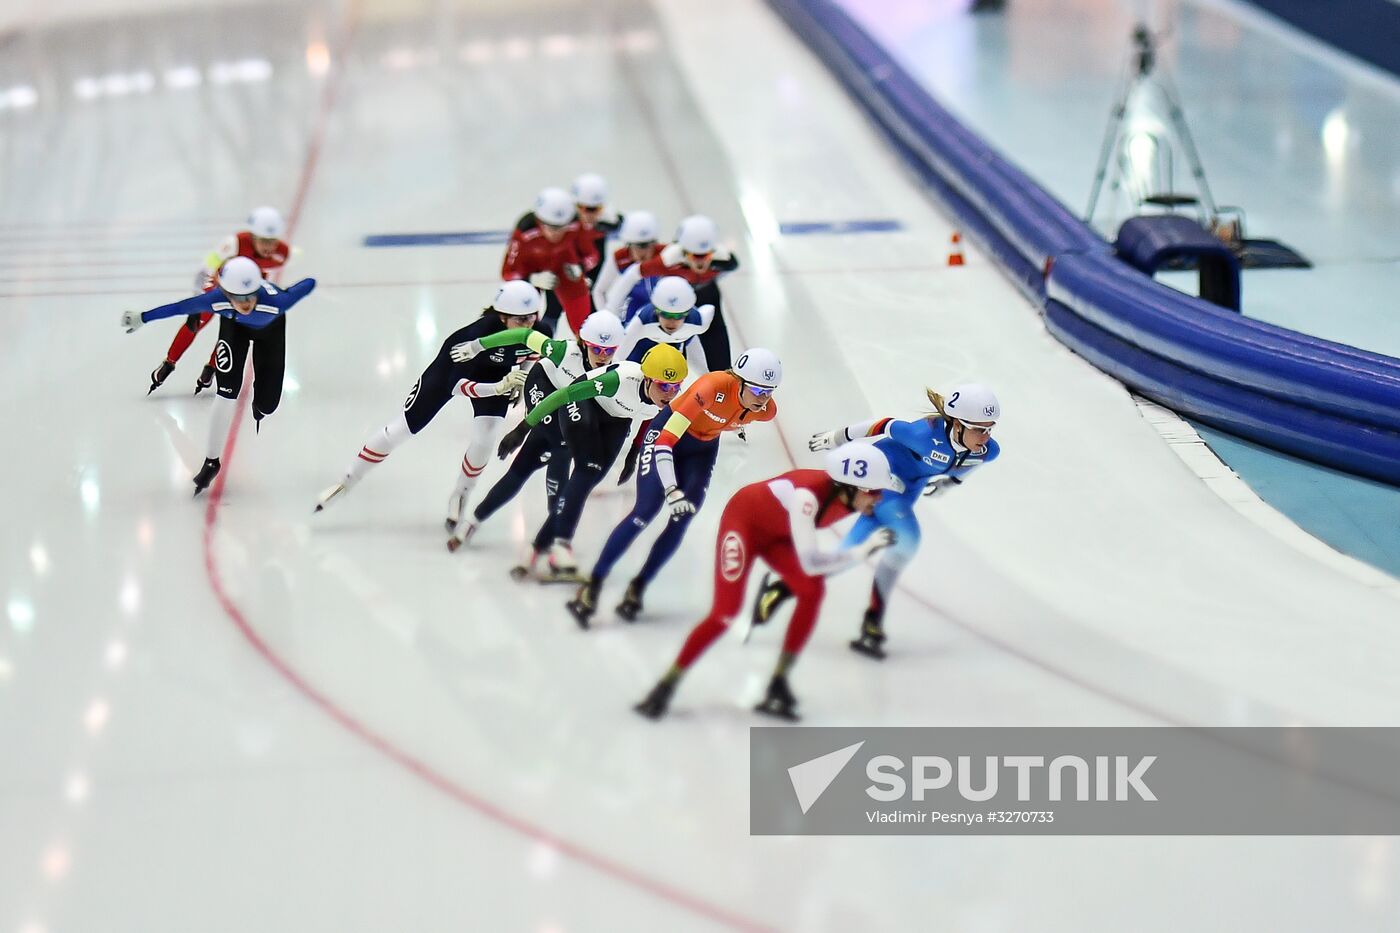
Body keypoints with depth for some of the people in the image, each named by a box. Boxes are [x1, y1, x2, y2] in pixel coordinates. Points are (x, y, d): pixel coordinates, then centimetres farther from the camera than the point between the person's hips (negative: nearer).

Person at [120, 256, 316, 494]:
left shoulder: (275, 302, -46)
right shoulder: (217, 301, -41)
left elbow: (309, 285, -30)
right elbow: (180, 307, -24)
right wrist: (141, 318, -15)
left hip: (270, 329, 0)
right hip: (234, 325, 0)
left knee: (266, 403, 1)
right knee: (228, 391, -16)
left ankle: (259, 407, 44)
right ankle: (212, 461, -2)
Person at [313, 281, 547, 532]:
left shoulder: (538, 332, -28)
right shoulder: (481, 331, -42)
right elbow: (456, 385, -39)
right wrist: (501, 387, -50)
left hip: (496, 375, 3)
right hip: (456, 366, -3)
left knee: (484, 440, -17)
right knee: (400, 429, 1)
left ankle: (459, 497, 13)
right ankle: (346, 481, 19)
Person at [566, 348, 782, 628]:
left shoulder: (766, 410, -20)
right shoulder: (713, 387, -39)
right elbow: (665, 440, -39)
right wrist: (671, 490, -45)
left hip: (702, 449, 5)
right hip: (666, 434, -5)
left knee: (682, 519, -8)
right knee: (645, 511, -14)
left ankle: (637, 588, 7)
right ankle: (591, 587, -8)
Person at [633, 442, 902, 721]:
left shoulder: (852, 494, -21)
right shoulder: (808, 495, -42)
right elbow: (810, 562, -42)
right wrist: (864, 550, -43)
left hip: (776, 532, 7)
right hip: (744, 520, -7)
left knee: (812, 590, -12)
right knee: (725, 611, -14)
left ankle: (778, 683, -3)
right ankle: (665, 686, 1)